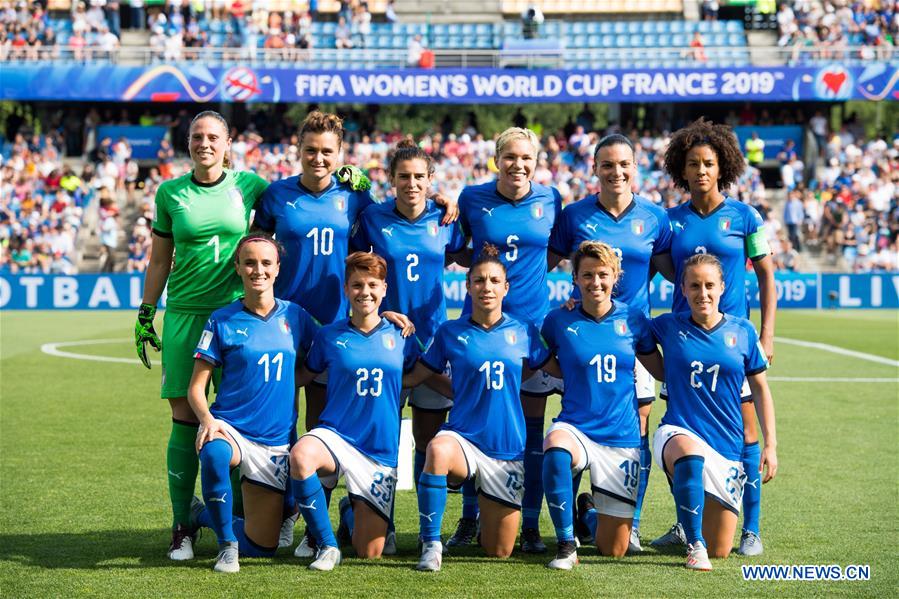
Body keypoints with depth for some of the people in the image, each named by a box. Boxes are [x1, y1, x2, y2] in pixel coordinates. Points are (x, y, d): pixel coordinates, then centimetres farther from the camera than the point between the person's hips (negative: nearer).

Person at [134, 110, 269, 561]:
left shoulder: (248, 185, 5)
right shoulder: (170, 193, 7)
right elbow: (159, 261, 13)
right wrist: (145, 315, 10)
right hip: (185, 315, 0)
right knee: (184, 418, -2)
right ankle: (182, 527, 6)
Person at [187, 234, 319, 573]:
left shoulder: (295, 316, 5)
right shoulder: (223, 321, -3)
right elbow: (196, 387, -2)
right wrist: (207, 419, -24)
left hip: (276, 443, 3)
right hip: (230, 429, -3)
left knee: (262, 547, 4)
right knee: (214, 454, -41)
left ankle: (205, 515, 35)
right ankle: (227, 544, -16)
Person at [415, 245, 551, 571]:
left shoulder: (523, 332, 4)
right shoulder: (450, 332, 1)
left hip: (508, 448, 2)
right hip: (463, 437, -2)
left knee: (499, 552, 6)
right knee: (438, 450, -41)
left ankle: (488, 507, 42)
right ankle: (431, 544, -25)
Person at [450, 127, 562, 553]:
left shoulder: (550, 200, 3)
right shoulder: (472, 198, 0)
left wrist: (535, 261, -3)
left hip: (532, 322, 1)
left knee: (532, 429, 3)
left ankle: (530, 525, 10)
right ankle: (469, 518, 16)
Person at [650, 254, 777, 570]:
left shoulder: (742, 331, 2)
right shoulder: (669, 326, 0)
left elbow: (760, 389, 10)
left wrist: (770, 445, 5)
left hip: (727, 446, 2)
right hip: (677, 433, -2)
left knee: (719, 551, 4)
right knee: (690, 453, -43)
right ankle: (694, 544, -27)